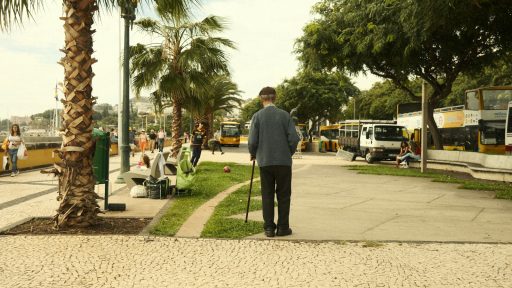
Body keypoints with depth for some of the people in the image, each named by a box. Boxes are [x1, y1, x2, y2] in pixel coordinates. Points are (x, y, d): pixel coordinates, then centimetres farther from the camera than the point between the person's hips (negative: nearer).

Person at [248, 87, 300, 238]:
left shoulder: (257, 116, -2)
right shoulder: (284, 115, -1)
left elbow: (252, 141, -6)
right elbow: (293, 138, -5)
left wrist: (253, 154, 15)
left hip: (265, 162, 1)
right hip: (284, 161, 0)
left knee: (267, 195, 9)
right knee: (283, 195, 8)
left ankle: (269, 228, 9)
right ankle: (283, 227, 10)